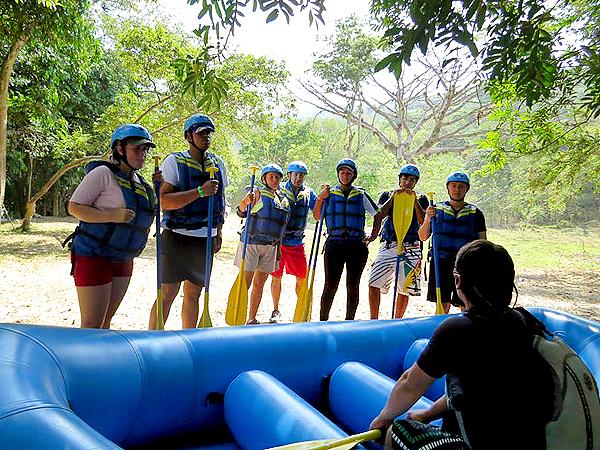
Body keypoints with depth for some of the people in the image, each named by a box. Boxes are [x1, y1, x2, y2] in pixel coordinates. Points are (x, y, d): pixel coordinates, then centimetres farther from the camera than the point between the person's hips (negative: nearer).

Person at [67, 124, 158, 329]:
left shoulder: (139, 181, 12)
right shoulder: (103, 173, -11)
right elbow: (74, 207, -13)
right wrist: (113, 216, -25)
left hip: (122, 261, 8)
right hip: (93, 256, -7)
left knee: (106, 321, 15)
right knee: (92, 325, -5)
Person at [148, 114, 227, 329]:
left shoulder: (218, 164, 11)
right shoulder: (174, 161, -6)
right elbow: (164, 201, -17)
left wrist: (219, 232, 14)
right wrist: (200, 192, -23)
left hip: (205, 240, 5)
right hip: (177, 237, -5)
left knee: (193, 294, 13)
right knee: (167, 294, -4)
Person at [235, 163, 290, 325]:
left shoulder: (283, 199, 14)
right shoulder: (258, 192, -3)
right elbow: (242, 212, -15)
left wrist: (279, 248, 16)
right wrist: (245, 202, -36)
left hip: (270, 246, 6)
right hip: (251, 242, -6)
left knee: (259, 283, 10)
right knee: (245, 283, -3)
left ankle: (252, 319, 19)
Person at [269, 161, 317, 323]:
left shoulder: (308, 193, 7)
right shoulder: (279, 191, -2)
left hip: (297, 243, 2)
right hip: (278, 241, -2)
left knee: (302, 277, 4)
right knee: (276, 277, 5)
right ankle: (276, 311, 20)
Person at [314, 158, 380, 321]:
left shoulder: (361, 195, 11)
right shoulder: (330, 194, 11)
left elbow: (377, 214, 19)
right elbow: (317, 217, 9)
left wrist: (374, 235, 10)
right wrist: (320, 199, -4)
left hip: (357, 245, 1)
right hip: (334, 244, -1)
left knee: (353, 286, 6)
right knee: (330, 285, -4)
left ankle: (349, 321, 16)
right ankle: (323, 320, 5)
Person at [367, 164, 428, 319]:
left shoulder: (420, 199, 10)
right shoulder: (387, 195, 12)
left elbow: (423, 221, -6)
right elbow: (380, 215, -5)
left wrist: (414, 200, -12)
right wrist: (393, 197, -11)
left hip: (410, 249, -1)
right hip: (388, 247, 1)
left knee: (404, 289, 0)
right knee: (373, 283, -5)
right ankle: (373, 320, 7)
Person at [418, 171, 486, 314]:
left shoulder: (475, 213, 8)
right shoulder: (436, 209, 8)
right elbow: (423, 237, 5)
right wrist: (427, 219, -12)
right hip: (441, 263, 0)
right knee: (442, 305, 3)